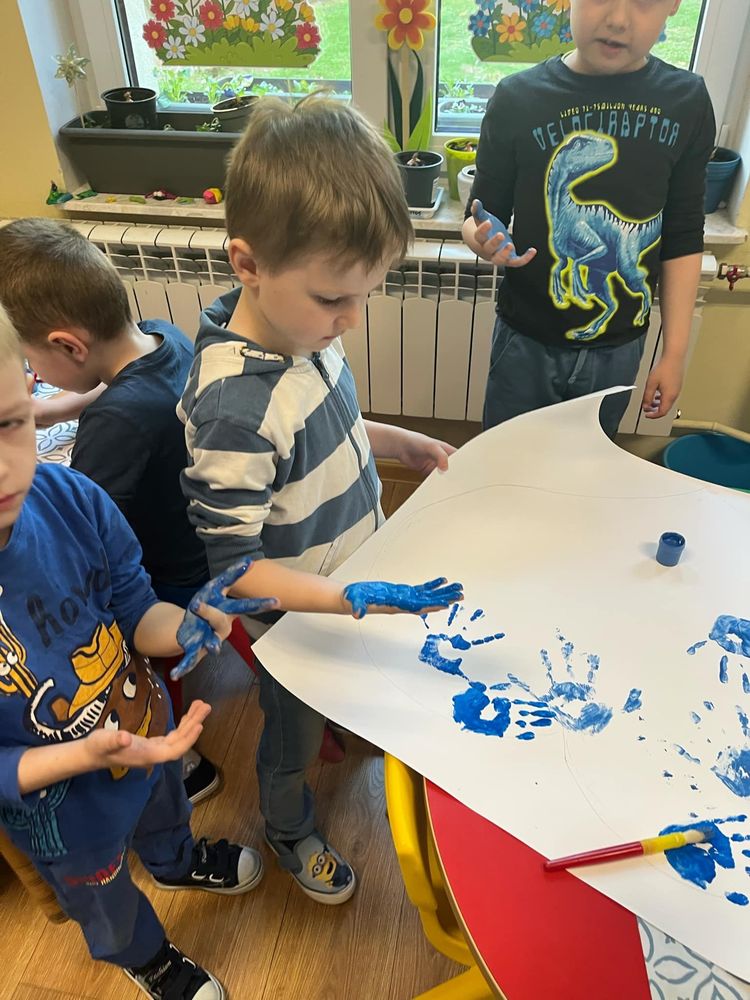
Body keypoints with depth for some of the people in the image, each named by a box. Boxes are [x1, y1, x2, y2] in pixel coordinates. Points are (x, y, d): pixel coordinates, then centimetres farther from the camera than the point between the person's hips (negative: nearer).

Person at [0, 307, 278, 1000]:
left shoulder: (72, 500, -29)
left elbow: (133, 612, -14)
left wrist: (186, 627, -34)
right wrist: (87, 755, -38)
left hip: (151, 731, 3)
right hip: (61, 811, -2)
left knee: (166, 813, 38)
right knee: (105, 903, 31)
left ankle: (177, 863, 75)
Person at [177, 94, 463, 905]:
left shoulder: (301, 325, -13)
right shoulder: (232, 407, -39)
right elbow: (235, 568, -30)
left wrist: (399, 442, -3)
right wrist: (356, 598, -38)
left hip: (348, 580, 7)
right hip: (293, 616, -6)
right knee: (295, 733, 24)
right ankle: (288, 829, 55)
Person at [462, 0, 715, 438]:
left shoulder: (687, 101, -4)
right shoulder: (519, 97, -10)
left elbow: (684, 238, 1)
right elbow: (483, 215, -3)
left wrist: (675, 352, 1)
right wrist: (484, 240, -27)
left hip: (619, 347, 2)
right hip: (528, 341, -1)